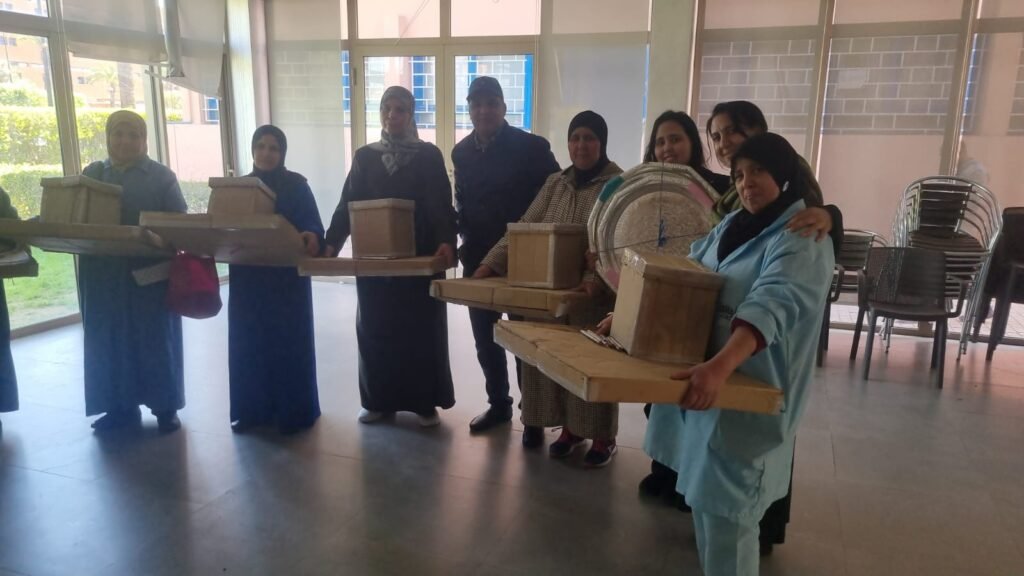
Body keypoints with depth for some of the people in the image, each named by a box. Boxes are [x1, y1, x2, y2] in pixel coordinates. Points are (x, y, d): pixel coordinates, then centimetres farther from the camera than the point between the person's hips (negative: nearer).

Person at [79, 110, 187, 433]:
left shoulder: (161, 176, 0)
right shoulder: (92, 174, 10)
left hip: (150, 273, -3)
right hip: (104, 274, 4)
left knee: (155, 339, 3)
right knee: (110, 341, 8)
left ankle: (165, 407, 13)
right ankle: (120, 407, 19)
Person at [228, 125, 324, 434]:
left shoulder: (296, 185, -2)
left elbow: (312, 226, -11)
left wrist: (312, 238, -33)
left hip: (287, 276, -4)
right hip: (247, 277, 4)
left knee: (288, 343, 2)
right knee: (248, 345, 8)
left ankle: (292, 411, 12)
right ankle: (252, 409, 21)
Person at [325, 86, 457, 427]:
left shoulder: (429, 155, 1)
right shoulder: (365, 156, 8)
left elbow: (441, 205, -7)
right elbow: (347, 204, 4)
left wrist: (446, 241, -25)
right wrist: (332, 242, -10)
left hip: (420, 257, -2)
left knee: (422, 328, 3)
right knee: (375, 329, 7)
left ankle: (425, 401, 15)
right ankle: (379, 400, 20)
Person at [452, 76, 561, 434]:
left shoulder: (531, 147, -10)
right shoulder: (462, 152, 6)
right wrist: (466, 237, 0)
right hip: (478, 257, 5)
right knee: (485, 338, 11)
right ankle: (498, 404, 28)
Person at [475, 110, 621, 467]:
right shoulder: (555, 183, 12)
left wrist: (598, 276, -32)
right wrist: (492, 262, -5)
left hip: (595, 292, -5)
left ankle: (603, 437, 19)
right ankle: (570, 428, 24)